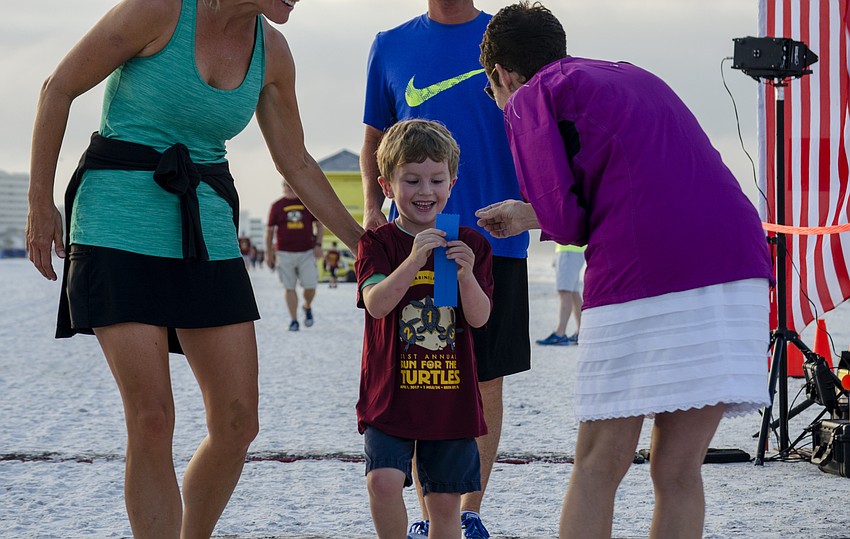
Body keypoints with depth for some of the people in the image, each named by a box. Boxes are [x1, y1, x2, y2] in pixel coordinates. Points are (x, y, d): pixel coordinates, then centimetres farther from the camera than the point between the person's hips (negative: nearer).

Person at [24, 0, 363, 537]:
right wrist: (41, 204, -4)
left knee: (238, 423, 0)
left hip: (206, 230, 5)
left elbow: (297, 163, 16)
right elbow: (59, 88, -5)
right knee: (152, 420, -12)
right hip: (119, 220, -5)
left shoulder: (272, 50, 4)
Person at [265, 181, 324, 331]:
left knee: (310, 286, -5)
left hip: (307, 252, 0)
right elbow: (269, 230, 9)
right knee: (289, 287, -1)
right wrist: (269, 254, 7)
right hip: (285, 253, 0)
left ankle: (307, 307, 26)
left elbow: (319, 224, 12)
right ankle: (293, 320, 6)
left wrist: (318, 244, -1)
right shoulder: (277, 206, 5)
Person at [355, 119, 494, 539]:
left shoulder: (470, 244, 5)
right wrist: (415, 259, -30)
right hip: (391, 393, -2)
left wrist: (466, 272, -22)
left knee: (445, 503, 7)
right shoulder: (378, 243, -2)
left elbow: (479, 318, -4)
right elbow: (376, 303, -18)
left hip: (451, 397, 2)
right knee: (383, 481, -19)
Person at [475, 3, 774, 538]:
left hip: (640, 277, -6)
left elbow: (566, 220, -3)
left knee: (599, 468, 5)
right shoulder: (637, 77, 30)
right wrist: (530, 216, 35)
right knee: (679, 471, 9)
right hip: (738, 262, 6)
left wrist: (532, 218, 20)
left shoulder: (529, 98, 9)